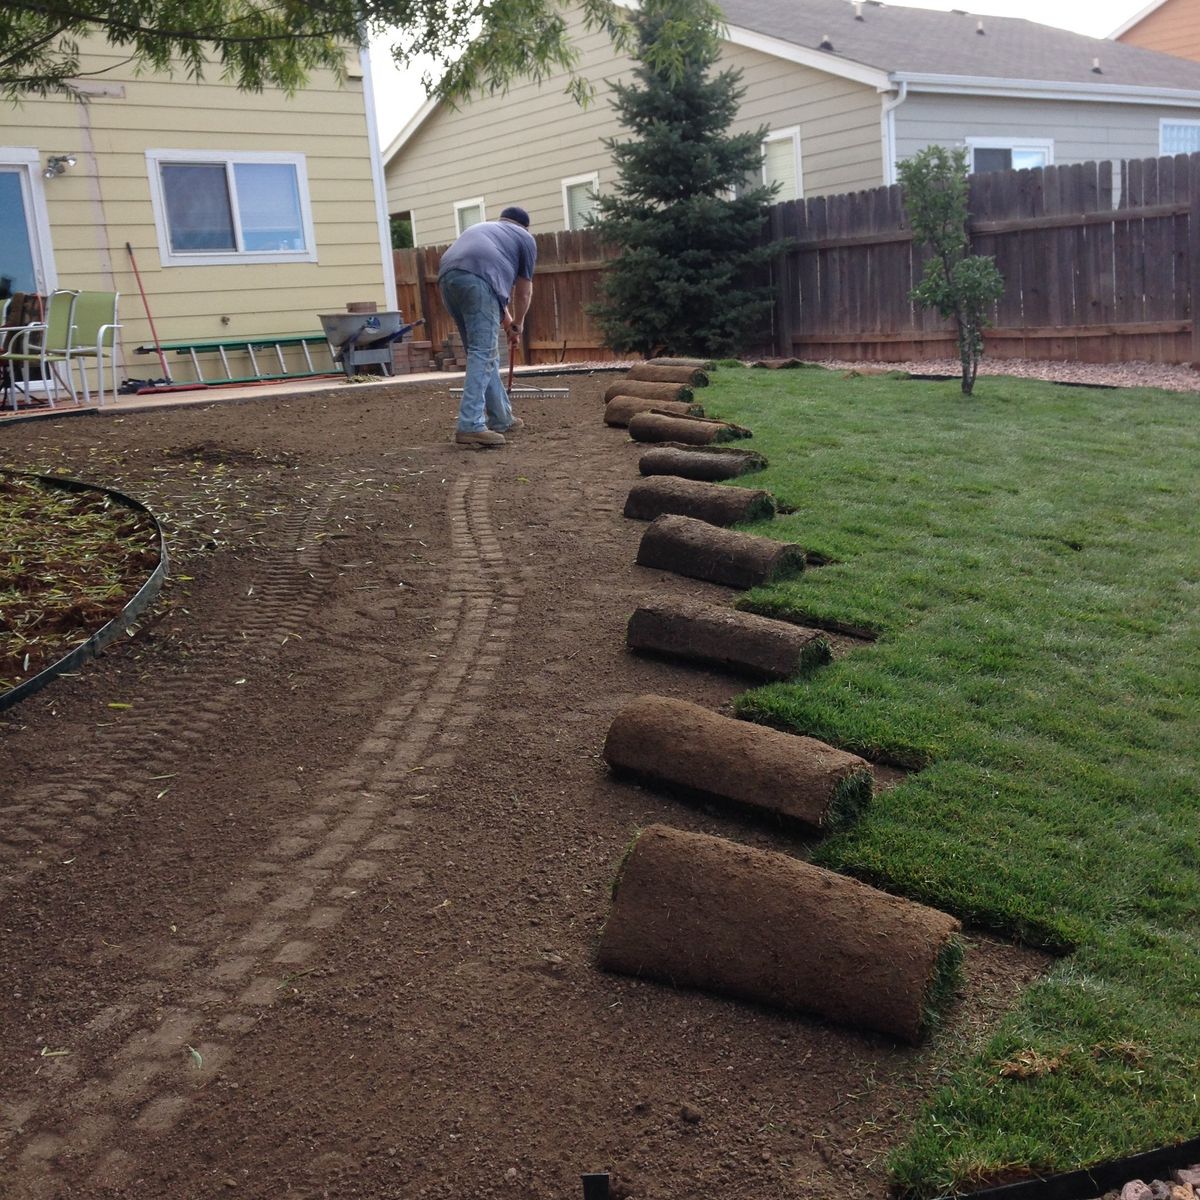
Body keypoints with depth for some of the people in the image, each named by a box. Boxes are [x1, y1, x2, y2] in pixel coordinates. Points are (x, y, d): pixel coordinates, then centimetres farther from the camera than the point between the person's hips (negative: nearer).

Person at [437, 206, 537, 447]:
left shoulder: (480, 228, 40)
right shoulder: (525, 237, 24)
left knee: (482, 352, 15)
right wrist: (517, 325, 39)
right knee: (483, 354, -9)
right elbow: (523, 291, 25)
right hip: (478, 279, -6)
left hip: (447, 278, 6)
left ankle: (501, 419, 22)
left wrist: (506, 319, 53)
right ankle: (470, 426, -21)